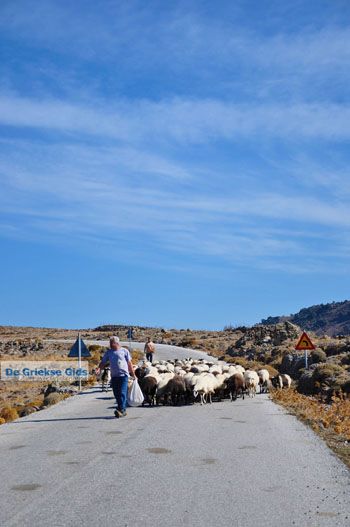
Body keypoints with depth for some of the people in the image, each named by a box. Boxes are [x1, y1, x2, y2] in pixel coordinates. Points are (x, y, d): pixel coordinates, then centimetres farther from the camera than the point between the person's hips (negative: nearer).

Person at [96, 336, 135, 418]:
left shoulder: (124, 351, 3)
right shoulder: (108, 352, 12)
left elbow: (129, 363, 7)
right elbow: (103, 362, 10)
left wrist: (133, 374, 6)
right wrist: (98, 368, -10)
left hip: (123, 375, -4)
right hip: (114, 376, 4)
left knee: (122, 393, -14)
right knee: (117, 394, 5)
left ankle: (121, 410, -17)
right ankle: (123, 410, 15)